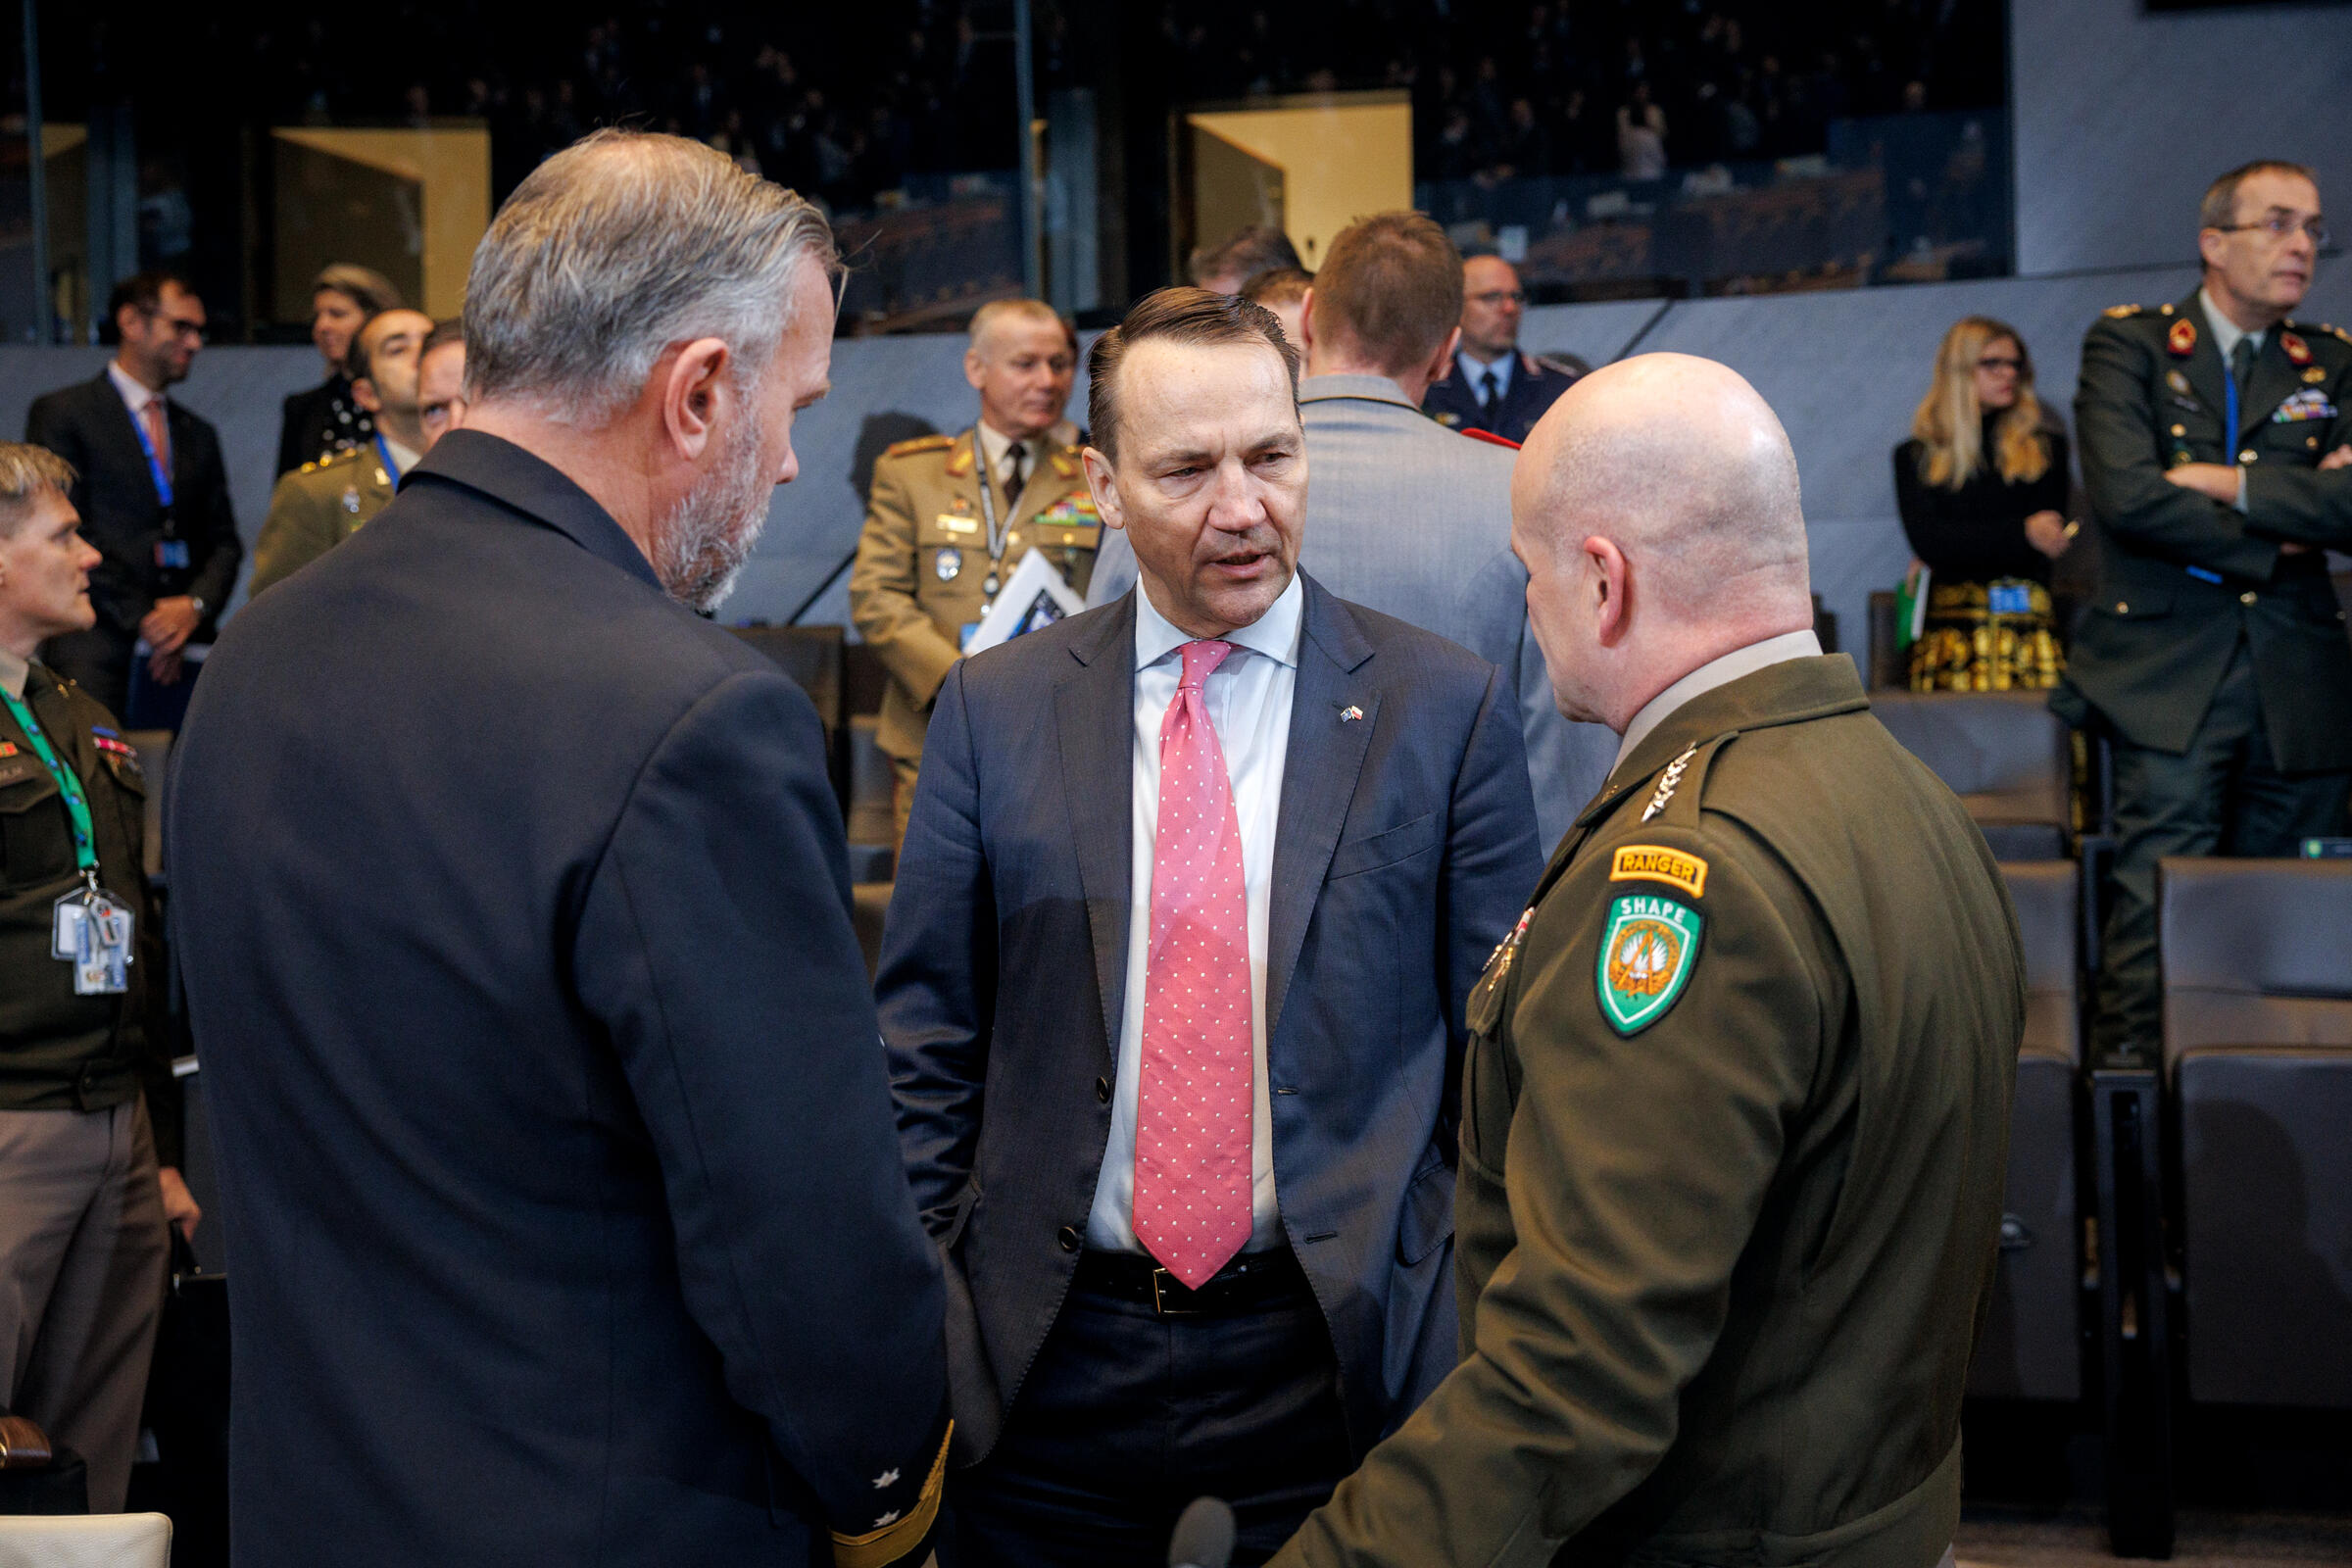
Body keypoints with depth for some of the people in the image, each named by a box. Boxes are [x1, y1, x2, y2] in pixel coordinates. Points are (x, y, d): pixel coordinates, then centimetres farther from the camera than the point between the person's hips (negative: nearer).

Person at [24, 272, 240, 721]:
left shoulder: (200, 435, 23)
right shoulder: (61, 414, 4)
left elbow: (224, 542, 18)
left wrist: (196, 605, -4)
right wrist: (140, 621, -9)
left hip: (184, 652, 5)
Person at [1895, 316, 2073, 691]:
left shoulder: (2045, 447, 16)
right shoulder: (1916, 457, 14)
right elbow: (1926, 541, -1)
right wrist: (2022, 533, -11)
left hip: (2029, 628, 0)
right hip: (1951, 630, 0)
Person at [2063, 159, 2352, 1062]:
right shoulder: (2129, 345, 4)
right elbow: (2127, 496, -12)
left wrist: (2228, 485, -10)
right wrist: (2273, 540, -6)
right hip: (2170, 673, -4)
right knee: (2158, 914, -9)